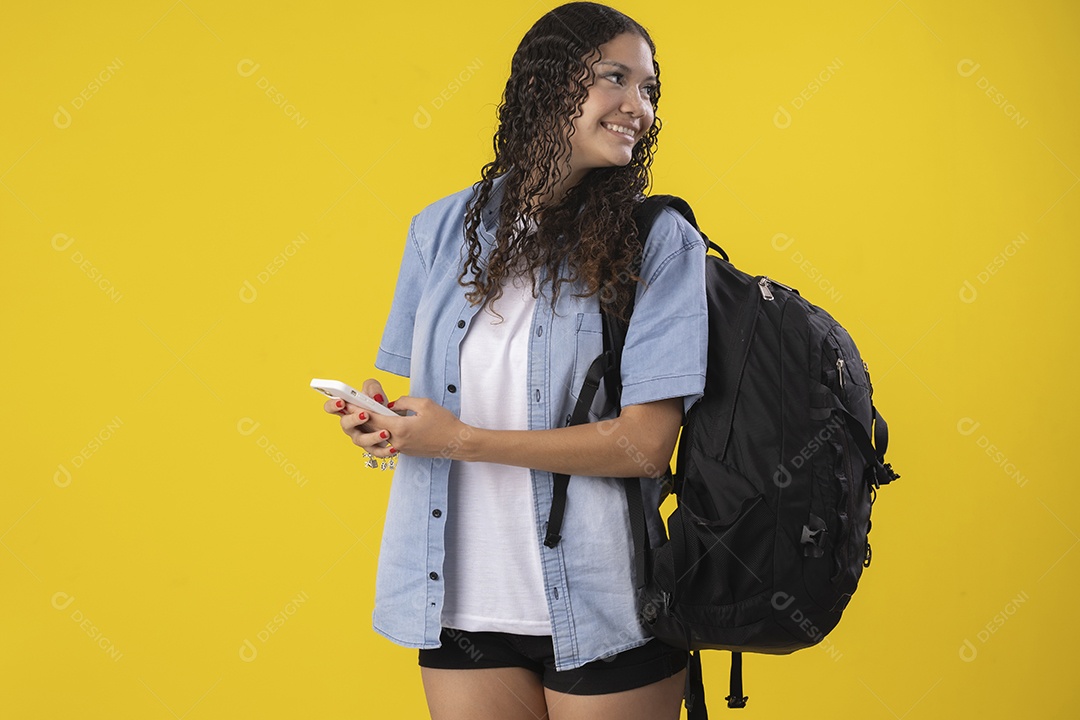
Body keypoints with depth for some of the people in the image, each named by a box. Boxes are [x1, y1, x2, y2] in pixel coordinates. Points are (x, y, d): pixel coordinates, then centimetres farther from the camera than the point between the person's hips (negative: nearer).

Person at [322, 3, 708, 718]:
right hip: (460, 602, 3)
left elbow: (646, 442, -15)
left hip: (599, 613, -3)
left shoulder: (660, 243, -8)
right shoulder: (443, 229, 5)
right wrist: (384, 420, -8)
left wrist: (463, 440, -15)